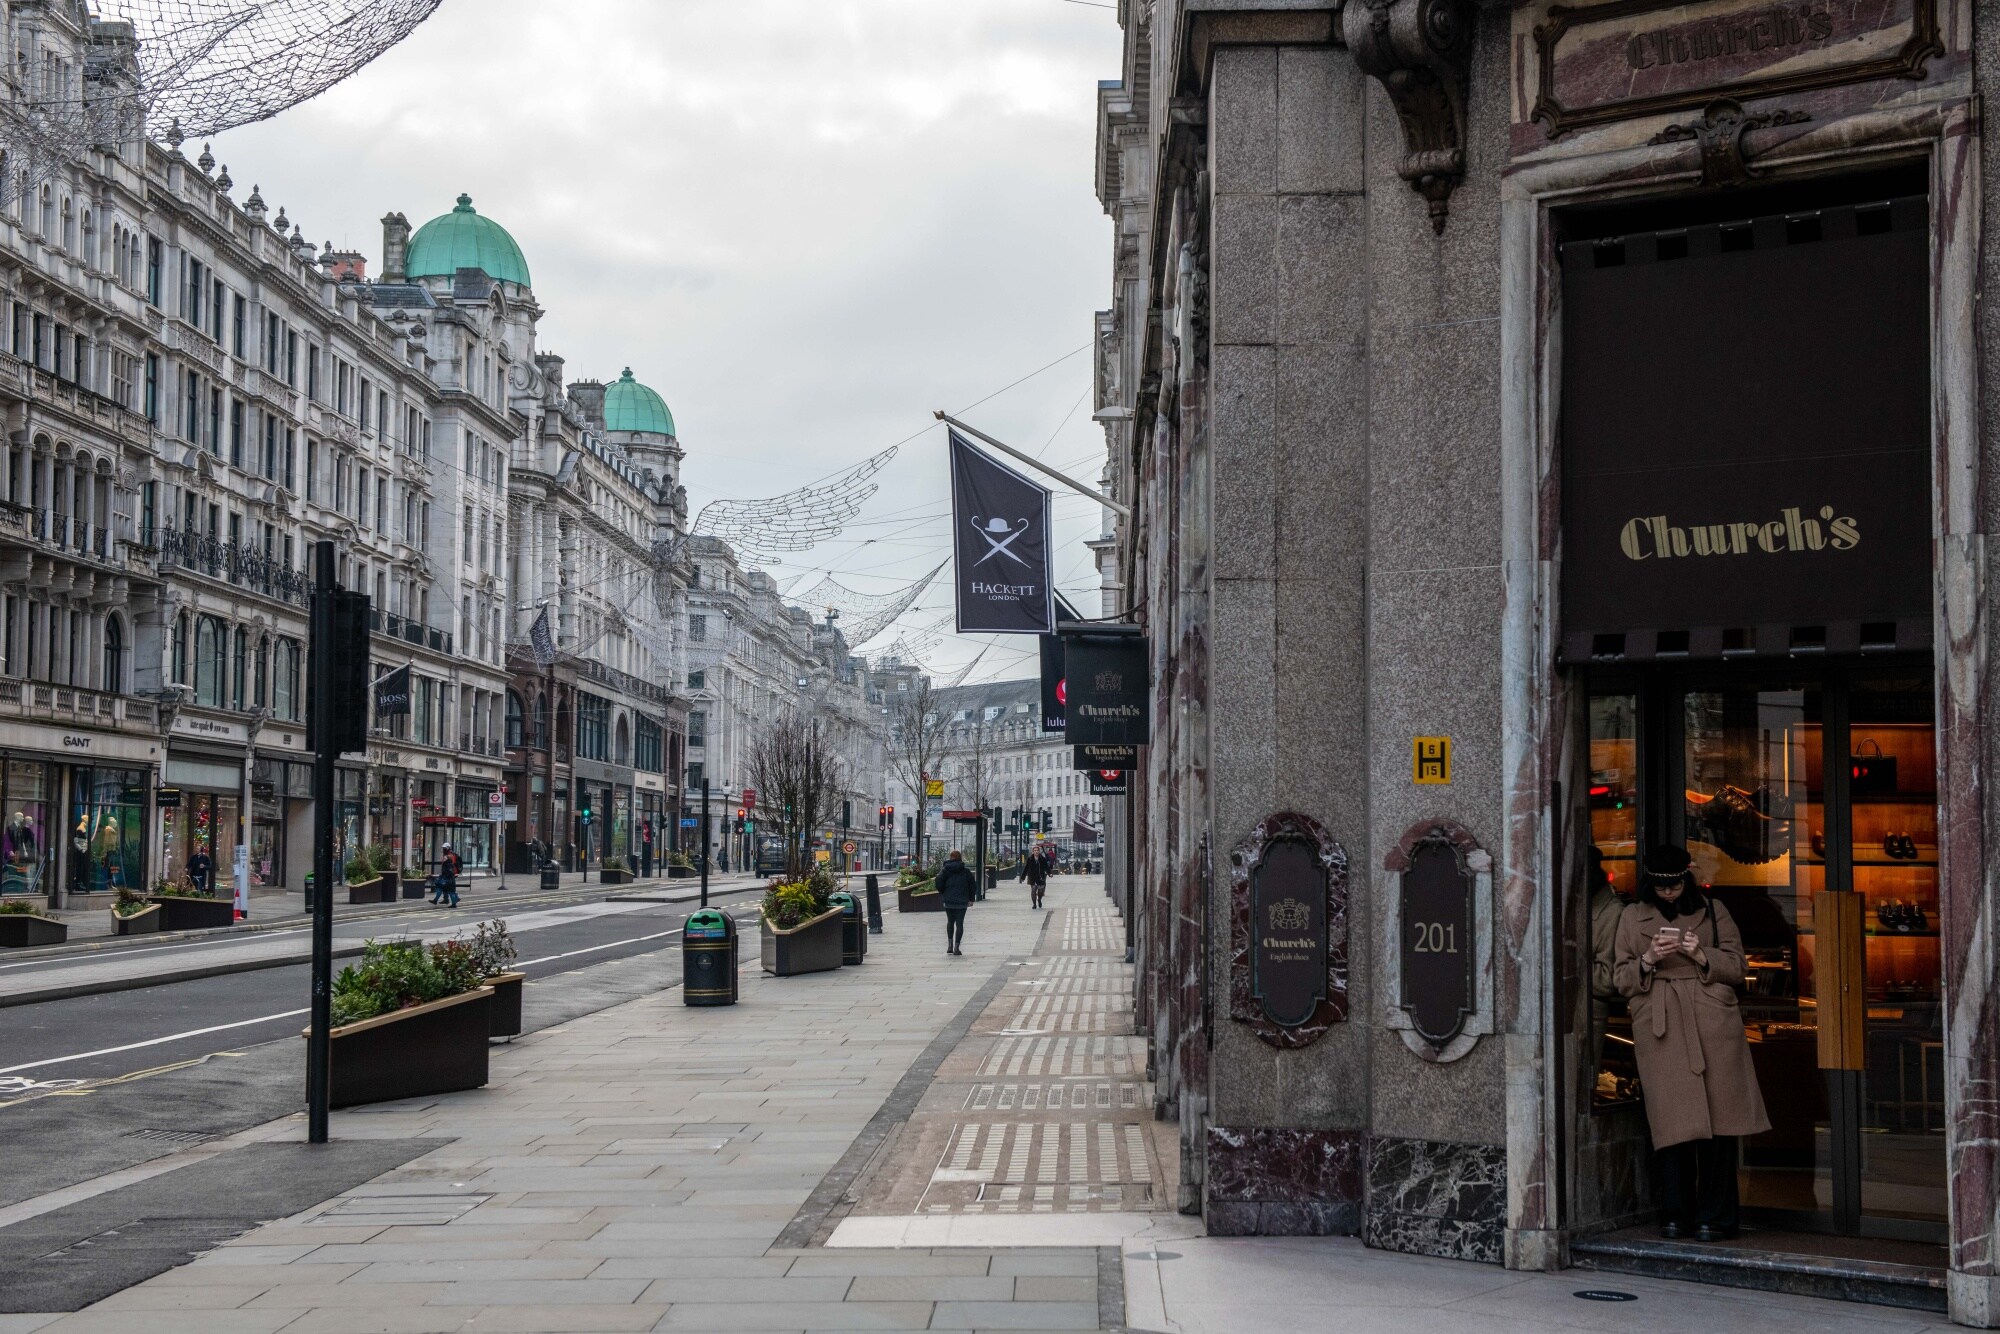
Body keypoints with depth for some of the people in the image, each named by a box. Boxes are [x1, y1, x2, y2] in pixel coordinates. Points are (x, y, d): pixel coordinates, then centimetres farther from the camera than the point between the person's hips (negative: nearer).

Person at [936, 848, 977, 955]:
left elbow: (939, 884, -6)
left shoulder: (946, 870, -2)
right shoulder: (966, 870, -1)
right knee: (959, 923, 3)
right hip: (962, 901, -1)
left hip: (949, 901, 1)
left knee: (950, 922, 18)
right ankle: (957, 947, -3)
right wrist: (971, 898, 13)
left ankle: (950, 945, 11)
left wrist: (943, 894, 13)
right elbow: (973, 885, 1)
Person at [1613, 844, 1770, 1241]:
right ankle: (1675, 1215, 7)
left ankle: (1715, 1217, 2)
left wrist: (1702, 956, -8)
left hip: (1712, 1026, 0)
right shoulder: (1632, 918, 14)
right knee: (1673, 1122, -3)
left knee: (1718, 1120, -4)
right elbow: (1621, 980, 11)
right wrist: (1647, 960, -8)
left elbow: (1736, 967, 10)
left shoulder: (1713, 911, 13)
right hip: (1660, 1029, 0)